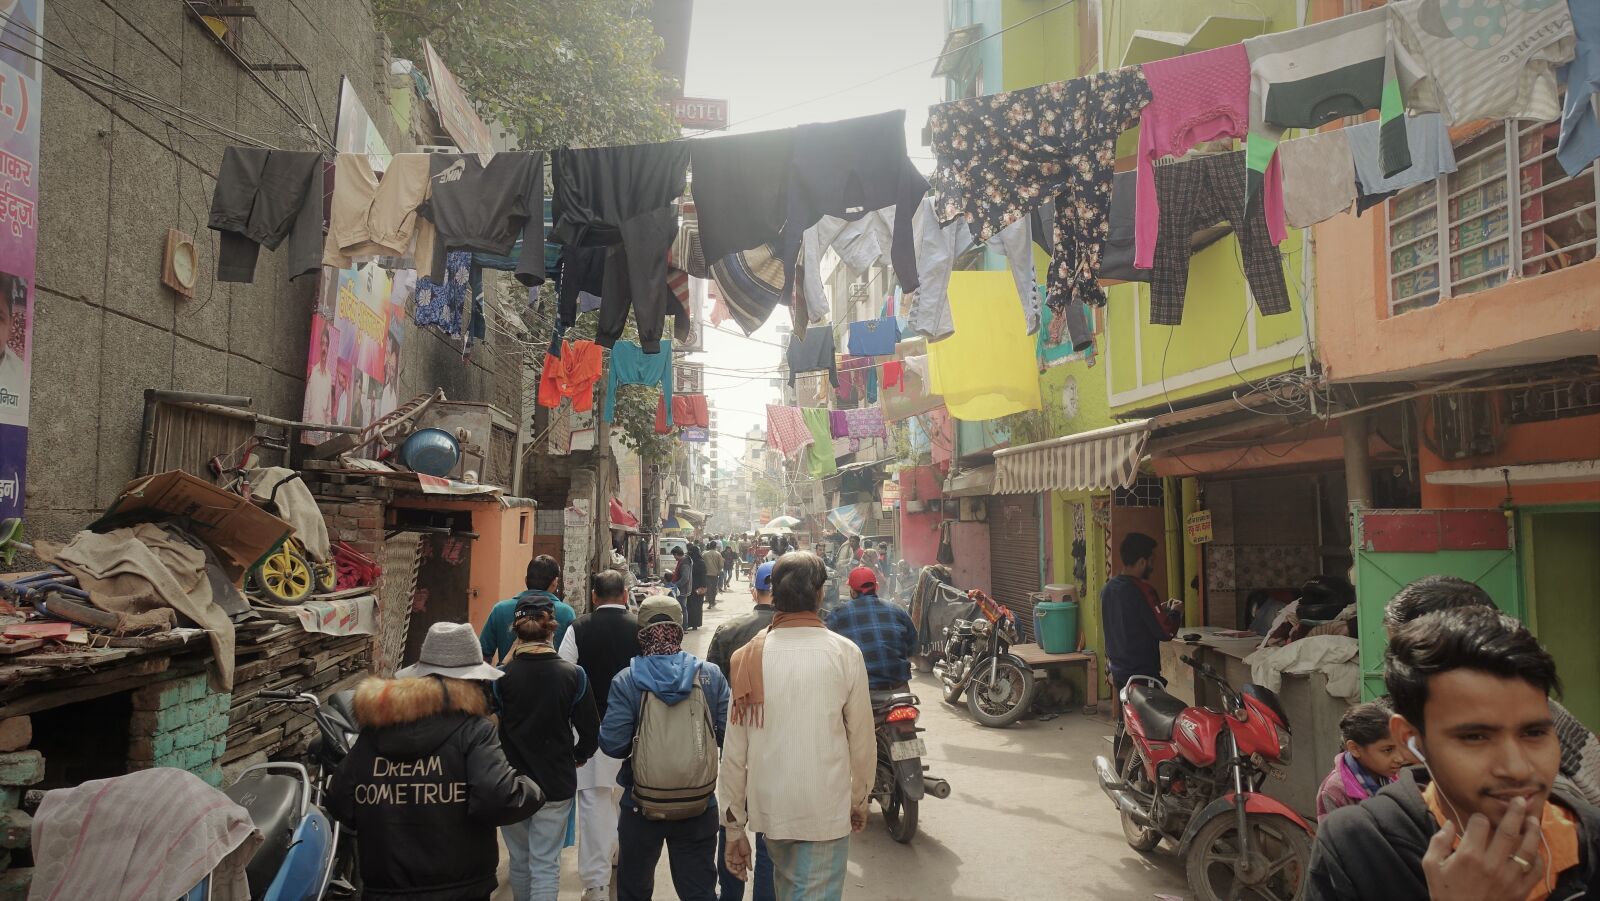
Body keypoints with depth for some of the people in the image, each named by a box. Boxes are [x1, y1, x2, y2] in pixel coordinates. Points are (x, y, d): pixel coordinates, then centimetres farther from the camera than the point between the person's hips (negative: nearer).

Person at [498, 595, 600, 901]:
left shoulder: (502, 676, -11)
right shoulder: (573, 675, -10)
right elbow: (590, 732, -6)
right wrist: (579, 757, 14)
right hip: (556, 783, -1)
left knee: (519, 860, 19)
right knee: (546, 864, 7)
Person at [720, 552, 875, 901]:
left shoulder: (749, 655, -6)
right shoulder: (845, 653, -11)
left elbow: (735, 749, -4)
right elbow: (862, 738, -4)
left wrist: (734, 826, 6)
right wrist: (860, 799, 13)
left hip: (769, 806, 3)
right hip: (827, 808, -3)